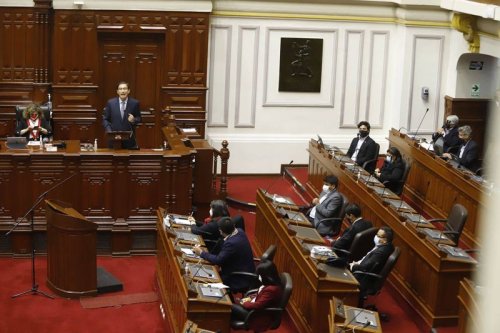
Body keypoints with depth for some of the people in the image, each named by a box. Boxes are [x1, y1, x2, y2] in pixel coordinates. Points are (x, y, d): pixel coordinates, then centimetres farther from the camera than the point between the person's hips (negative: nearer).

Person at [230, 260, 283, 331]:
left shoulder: (271, 289, -29)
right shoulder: (269, 284, 0)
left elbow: (257, 305, -27)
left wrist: (244, 303, -11)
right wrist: (249, 298, 2)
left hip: (260, 317, -10)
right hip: (255, 308, 10)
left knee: (232, 307, -12)